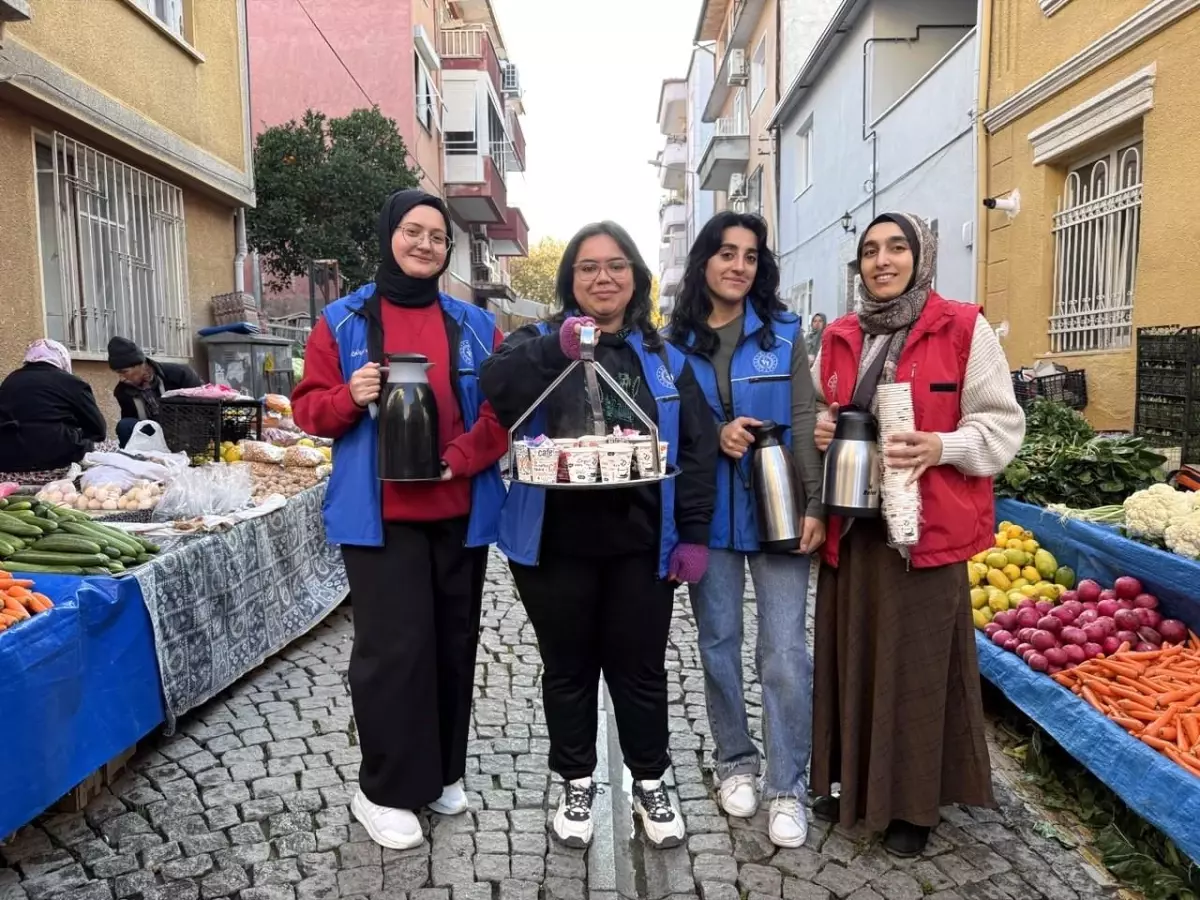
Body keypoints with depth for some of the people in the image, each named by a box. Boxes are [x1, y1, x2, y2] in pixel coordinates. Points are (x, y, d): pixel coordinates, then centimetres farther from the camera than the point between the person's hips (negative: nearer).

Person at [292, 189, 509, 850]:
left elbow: (503, 411, 3)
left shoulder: (475, 326, 8)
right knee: (392, 647, -3)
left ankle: (443, 773, 30)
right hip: (379, 515, -3)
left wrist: (460, 456, -13)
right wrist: (350, 397, -18)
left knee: (453, 642, 11)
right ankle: (384, 791, 16)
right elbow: (308, 407, 3)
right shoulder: (342, 321, 4)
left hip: (460, 512, 3)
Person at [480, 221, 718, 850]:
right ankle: (576, 785, 34)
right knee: (568, 669, 14)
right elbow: (494, 386, -20)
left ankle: (650, 784, 33)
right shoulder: (539, 342, 2)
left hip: (640, 545, 1)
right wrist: (556, 348, -35)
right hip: (555, 544, 0)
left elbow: (697, 451, 4)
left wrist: (694, 535, -3)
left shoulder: (665, 359, 7)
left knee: (640, 668, 12)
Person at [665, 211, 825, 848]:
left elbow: (803, 421, -1)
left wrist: (814, 503, -8)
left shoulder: (783, 332, 4)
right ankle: (735, 762, 31)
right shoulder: (676, 339, 4)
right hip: (707, 517, 1)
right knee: (718, 645, 11)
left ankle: (788, 788, 13)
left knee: (784, 653, -2)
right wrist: (713, 435, -13)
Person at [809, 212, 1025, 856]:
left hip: (926, 528, -4)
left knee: (917, 665, 5)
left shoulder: (963, 328, -4)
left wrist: (942, 447, -21)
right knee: (850, 656, 12)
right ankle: (854, 782, 31)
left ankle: (913, 803, 23)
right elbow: (816, 413, 21)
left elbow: (1002, 424, -4)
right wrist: (816, 430, -1)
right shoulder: (838, 338, 11)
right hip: (850, 525, 5)